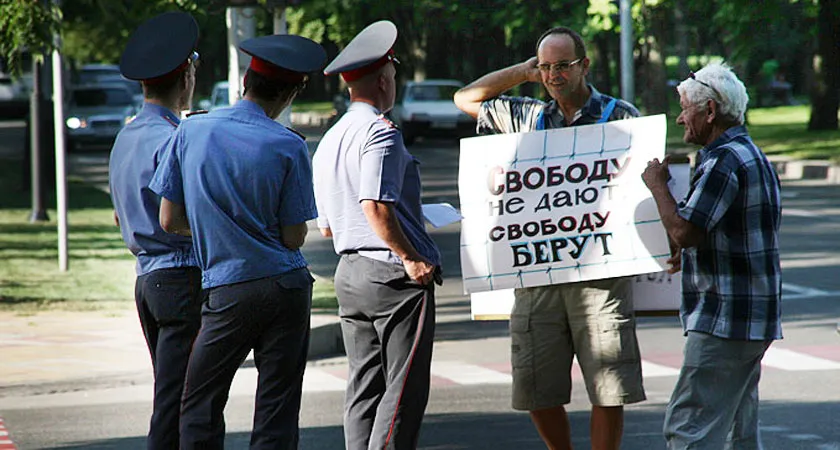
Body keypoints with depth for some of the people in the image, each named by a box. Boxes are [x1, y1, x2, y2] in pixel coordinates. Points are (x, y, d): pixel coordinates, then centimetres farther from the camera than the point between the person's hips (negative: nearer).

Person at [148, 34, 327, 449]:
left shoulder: (190, 132, -1)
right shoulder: (288, 147, -7)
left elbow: (169, 221, 2)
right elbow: (294, 237, -5)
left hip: (225, 292, 1)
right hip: (287, 287, -1)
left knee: (200, 409, 8)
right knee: (276, 411, 3)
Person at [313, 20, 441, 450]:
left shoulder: (327, 142, 17)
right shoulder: (380, 132, -10)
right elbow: (375, 205, -21)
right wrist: (412, 258, -18)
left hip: (348, 270, 9)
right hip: (393, 274, -9)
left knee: (364, 387, 9)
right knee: (404, 391, -6)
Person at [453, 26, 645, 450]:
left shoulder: (620, 116, 4)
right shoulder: (528, 117, 15)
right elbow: (466, 99, 26)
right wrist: (521, 72, 16)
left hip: (599, 273, -4)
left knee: (608, 391, -4)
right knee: (536, 391, 4)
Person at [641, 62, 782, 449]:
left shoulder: (724, 160, -16)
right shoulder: (751, 155, 18)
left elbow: (683, 232, -21)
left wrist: (657, 185, -7)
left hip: (724, 321, -11)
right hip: (750, 321, 11)